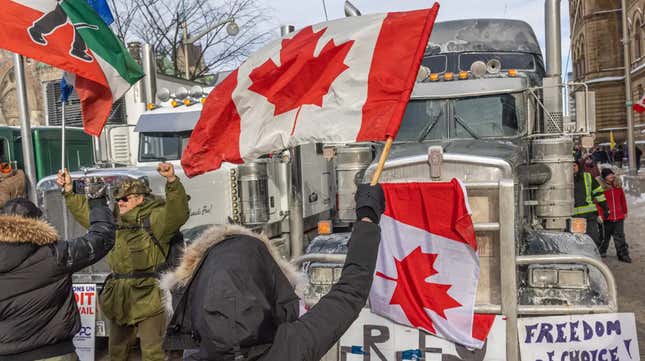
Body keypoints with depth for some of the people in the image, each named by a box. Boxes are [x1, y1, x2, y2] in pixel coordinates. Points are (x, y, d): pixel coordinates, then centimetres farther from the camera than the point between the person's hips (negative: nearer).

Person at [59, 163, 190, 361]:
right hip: (120, 300, 8)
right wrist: (69, 190, 24)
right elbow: (86, 213, 27)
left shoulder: (154, 219, -10)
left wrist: (172, 180, -42)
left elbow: (178, 212, -29)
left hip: (148, 298, -8)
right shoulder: (115, 221, 14)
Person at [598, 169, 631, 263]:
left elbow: (623, 199, 15)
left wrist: (625, 212, 17)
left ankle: (623, 255, 11)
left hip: (619, 216, 3)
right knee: (605, 236, 9)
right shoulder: (601, 187, -9)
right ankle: (602, 252, 26)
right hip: (606, 216, -3)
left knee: (620, 236, 6)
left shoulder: (618, 185, 6)